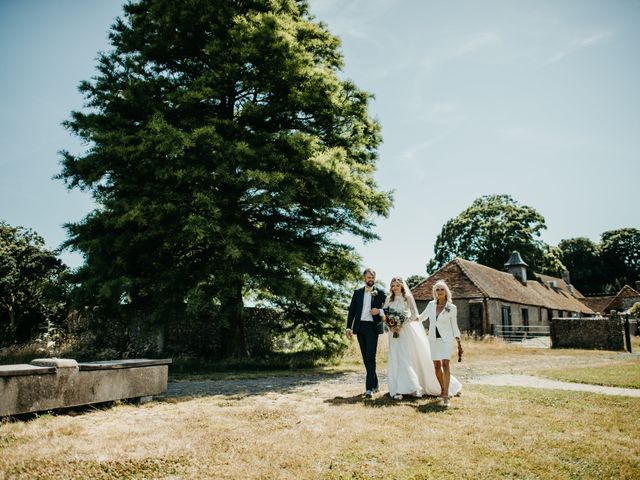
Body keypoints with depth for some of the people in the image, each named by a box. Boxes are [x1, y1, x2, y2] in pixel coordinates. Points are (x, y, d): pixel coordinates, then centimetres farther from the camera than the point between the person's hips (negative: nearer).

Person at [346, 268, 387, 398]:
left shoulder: (380, 292, 4)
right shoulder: (357, 292, 12)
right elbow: (351, 310, 9)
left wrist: (379, 311, -17)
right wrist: (348, 327, 1)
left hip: (373, 327, -4)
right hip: (360, 327, 4)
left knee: (370, 357, -12)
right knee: (366, 358, 10)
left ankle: (369, 388, -11)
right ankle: (375, 384, 23)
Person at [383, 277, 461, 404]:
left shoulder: (408, 297, -3)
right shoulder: (389, 299, 8)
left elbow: (414, 314, -8)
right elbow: (384, 314, 8)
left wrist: (401, 325, -15)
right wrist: (390, 326, -9)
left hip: (407, 330, -3)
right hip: (394, 332, 3)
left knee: (413, 357, -1)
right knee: (397, 359, 1)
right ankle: (399, 390, 3)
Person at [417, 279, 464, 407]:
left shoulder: (452, 308, -3)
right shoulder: (431, 305, 5)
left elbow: (454, 326, 2)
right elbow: (422, 317, 22)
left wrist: (459, 344, -1)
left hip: (446, 339, -4)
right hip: (433, 339, 4)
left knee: (445, 364, -16)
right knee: (436, 365, 8)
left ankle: (446, 396, -18)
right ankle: (443, 389, 28)